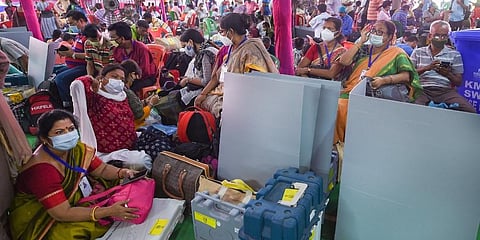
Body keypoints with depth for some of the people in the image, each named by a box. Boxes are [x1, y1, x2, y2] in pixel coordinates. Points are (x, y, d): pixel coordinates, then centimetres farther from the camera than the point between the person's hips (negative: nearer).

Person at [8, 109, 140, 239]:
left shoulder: (77, 149, -11)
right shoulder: (41, 170, -31)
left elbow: (102, 169, 2)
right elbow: (62, 213, -33)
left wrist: (122, 173, -21)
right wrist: (109, 211, -40)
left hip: (69, 199, 7)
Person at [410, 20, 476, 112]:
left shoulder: (455, 55, 15)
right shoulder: (418, 52, 15)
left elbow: (458, 82, 12)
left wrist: (448, 75, -11)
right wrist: (426, 68, -12)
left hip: (446, 91, 2)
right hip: (422, 90, -2)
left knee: (469, 110, -24)